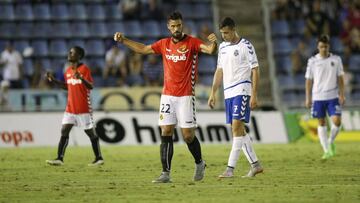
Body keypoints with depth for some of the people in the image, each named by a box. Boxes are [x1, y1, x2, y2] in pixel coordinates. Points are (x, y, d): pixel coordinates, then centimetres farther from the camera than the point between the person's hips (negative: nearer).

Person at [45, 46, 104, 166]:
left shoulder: (84, 69, -10)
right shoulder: (68, 71, 11)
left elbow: (91, 86, -17)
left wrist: (81, 78, -34)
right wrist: (53, 80, 14)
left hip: (84, 108, -7)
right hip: (70, 108, 7)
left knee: (91, 133, 1)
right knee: (64, 131, -2)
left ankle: (99, 158, 10)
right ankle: (59, 158, -5)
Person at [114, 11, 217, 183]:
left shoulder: (192, 43, -5)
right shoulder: (164, 44, 9)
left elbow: (209, 50, -21)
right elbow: (143, 49, 21)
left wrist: (213, 43, -43)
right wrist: (123, 40, 17)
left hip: (185, 97, -4)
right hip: (167, 96, 4)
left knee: (188, 136, -3)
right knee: (165, 134, -3)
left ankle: (199, 163, 24)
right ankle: (166, 173, -3)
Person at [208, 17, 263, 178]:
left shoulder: (245, 46, -7)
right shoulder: (222, 47, 14)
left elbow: (255, 70, -7)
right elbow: (220, 71, 20)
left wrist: (254, 95, -13)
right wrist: (213, 93, 14)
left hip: (242, 91, -8)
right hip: (228, 93, 8)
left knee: (236, 127, -14)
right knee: (239, 130, 8)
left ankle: (230, 168, -17)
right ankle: (255, 165, 17)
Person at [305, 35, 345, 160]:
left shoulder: (336, 60, 3)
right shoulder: (312, 61, 1)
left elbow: (340, 78, 6)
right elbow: (309, 80, 4)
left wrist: (342, 95, -1)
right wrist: (308, 98, 1)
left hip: (333, 97, 0)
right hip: (318, 97, 0)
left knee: (337, 121, -12)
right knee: (321, 123, 3)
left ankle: (331, 142, 15)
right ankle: (327, 150, 9)